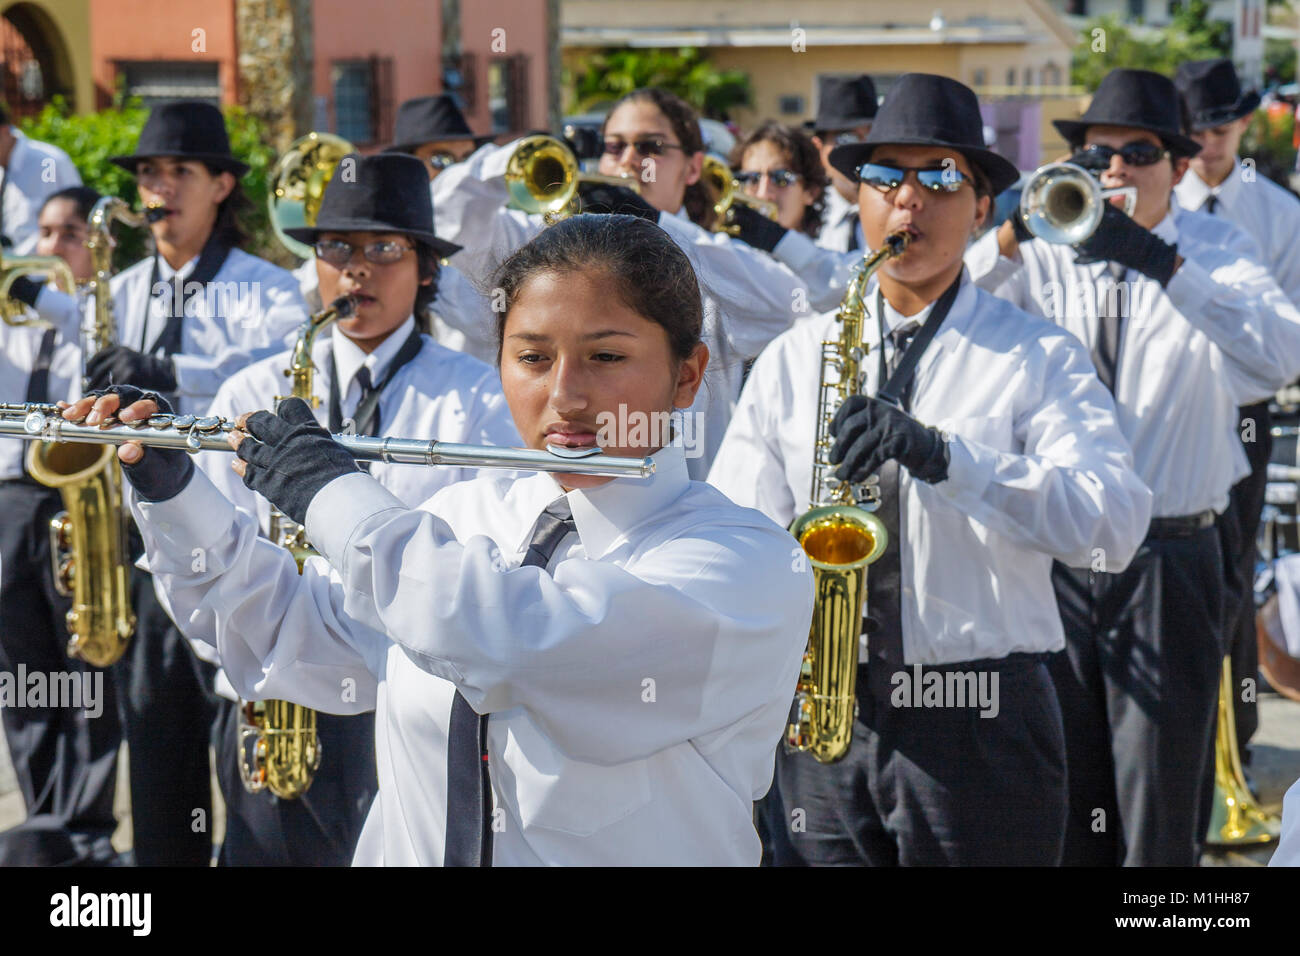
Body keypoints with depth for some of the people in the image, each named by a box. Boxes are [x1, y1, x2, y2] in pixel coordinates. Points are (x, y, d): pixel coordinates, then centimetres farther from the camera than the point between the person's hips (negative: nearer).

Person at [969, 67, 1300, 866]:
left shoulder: (1213, 250, 1)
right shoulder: (1042, 254, 4)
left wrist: (1165, 265, -29)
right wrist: (1011, 236, -24)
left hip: (1168, 562, -1)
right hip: (1051, 556, 1)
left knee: (1161, 806, 2)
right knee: (1061, 798, 10)